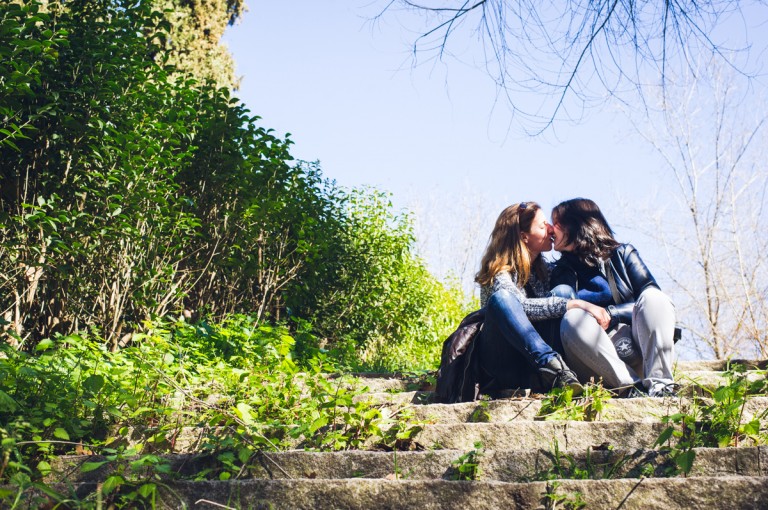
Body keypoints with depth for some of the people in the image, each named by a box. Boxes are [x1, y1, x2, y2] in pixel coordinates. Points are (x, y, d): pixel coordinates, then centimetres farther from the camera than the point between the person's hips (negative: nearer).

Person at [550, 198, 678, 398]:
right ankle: (631, 386, -38)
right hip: (597, 356, 0)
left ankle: (659, 382, -36)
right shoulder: (563, 270, 15)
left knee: (653, 298, -23)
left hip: (640, 349, 1)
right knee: (572, 319, -29)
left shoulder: (623, 254, 13)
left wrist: (611, 314, -10)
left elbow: (653, 301, -1)